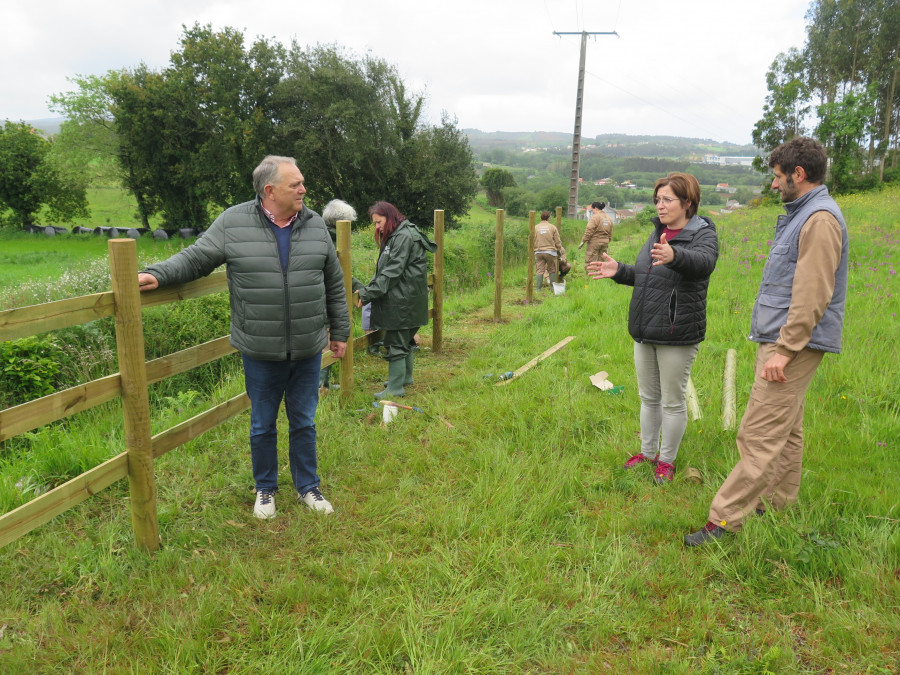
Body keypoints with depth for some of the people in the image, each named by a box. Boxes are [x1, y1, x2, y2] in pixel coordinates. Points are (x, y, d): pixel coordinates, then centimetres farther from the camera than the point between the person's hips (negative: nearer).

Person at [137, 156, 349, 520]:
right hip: (260, 352, -1)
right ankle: (265, 489, 35)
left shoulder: (315, 225, 2)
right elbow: (196, 257, 1)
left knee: (304, 423, 15)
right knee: (262, 426, 14)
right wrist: (158, 274, -16)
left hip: (308, 351, 2)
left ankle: (308, 488, 33)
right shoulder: (233, 223, -6)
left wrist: (339, 330, 10)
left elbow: (334, 285, 8)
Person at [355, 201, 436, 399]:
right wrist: (367, 290, 7)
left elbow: (392, 272, -21)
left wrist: (367, 293, -20)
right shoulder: (395, 236, 17)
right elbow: (383, 270, 17)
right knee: (405, 340, 20)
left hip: (403, 301, -10)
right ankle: (405, 377, 33)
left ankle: (395, 389, 2)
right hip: (403, 299, 10)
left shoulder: (404, 236, -16)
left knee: (396, 344, -5)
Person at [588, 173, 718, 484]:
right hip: (644, 333, 8)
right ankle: (648, 452, 35)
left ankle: (667, 460, 24)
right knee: (649, 397, 19)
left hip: (677, 335, -7)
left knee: (673, 401, 6)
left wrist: (675, 255, -56)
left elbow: (703, 261, -36)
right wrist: (618, 270, 4)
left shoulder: (703, 234, -12)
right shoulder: (658, 233, 12)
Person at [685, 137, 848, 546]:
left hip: (793, 344, -11)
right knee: (784, 430, 17)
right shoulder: (800, 215, 19)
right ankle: (776, 505, 28)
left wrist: (784, 350, -22)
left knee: (760, 435, -9)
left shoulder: (820, 219, -14)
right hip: (781, 340, 11)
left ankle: (724, 521, -6)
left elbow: (812, 295, -21)